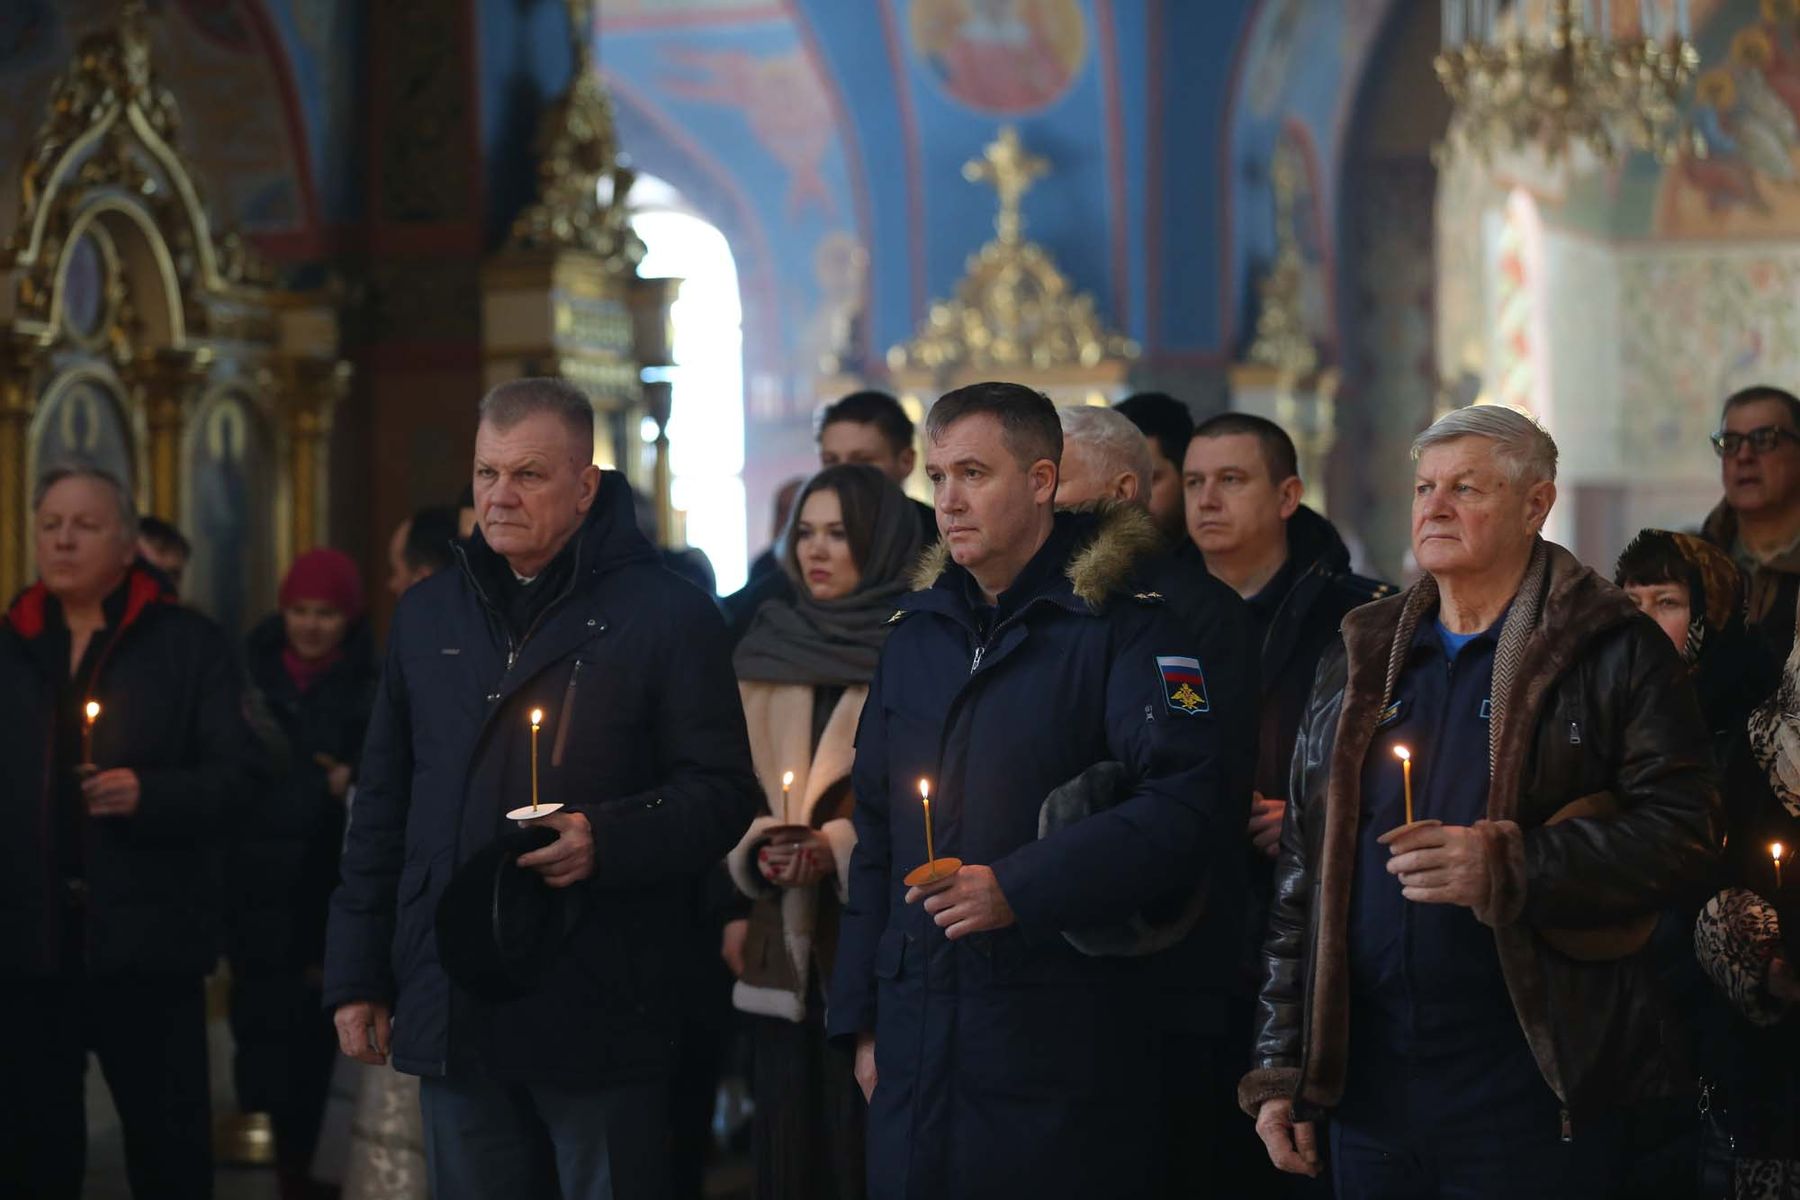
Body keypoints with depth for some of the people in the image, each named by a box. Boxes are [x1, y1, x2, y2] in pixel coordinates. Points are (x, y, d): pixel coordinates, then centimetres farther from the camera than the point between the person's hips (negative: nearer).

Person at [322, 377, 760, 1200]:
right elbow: (382, 807, 19)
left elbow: (723, 792, -4)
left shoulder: (667, 614, -2)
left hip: (598, 1016, -5)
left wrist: (607, 839, -22)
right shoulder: (428, 615, 15)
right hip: (451, 1004, 5)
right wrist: (356, 976, 15)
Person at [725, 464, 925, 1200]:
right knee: (786, 1134, 4)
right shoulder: (769, 647, 15)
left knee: (866, 1139, -6)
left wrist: (836, 847, -21)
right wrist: (758, 847, -5)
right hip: (785, 938, 5)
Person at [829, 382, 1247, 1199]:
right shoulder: (918, 631, 15)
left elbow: (1190, 803, -18)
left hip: (1061, 1047, -6)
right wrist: (860, 1017, 15)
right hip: (917, 1044, 6)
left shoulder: (1123, 623, -5)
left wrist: (1019, 888, -22)